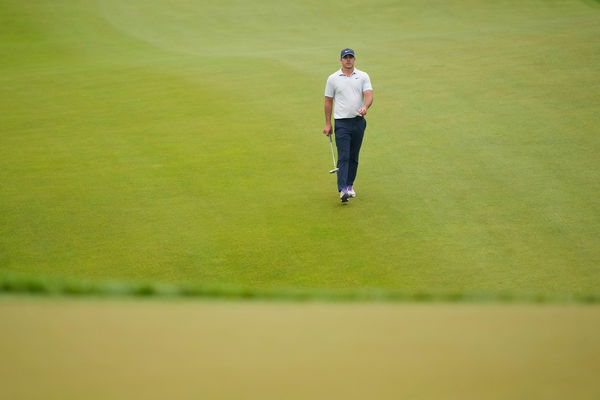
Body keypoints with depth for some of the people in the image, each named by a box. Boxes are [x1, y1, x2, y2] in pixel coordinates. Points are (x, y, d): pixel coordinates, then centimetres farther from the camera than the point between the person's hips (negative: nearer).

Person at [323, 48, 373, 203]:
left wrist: (365, 106, -31)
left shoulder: (363, 76, 4)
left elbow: (369, 95, -9)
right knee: (343, 157, -12)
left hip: (359, 121, 2)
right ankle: (343, 190, -21)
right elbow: (328, 101, 6)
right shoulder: (333, 78, 2)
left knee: (354, 157, 11)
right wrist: (327, 124, 4)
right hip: (342, 122, -2)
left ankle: (350, 185, 23)